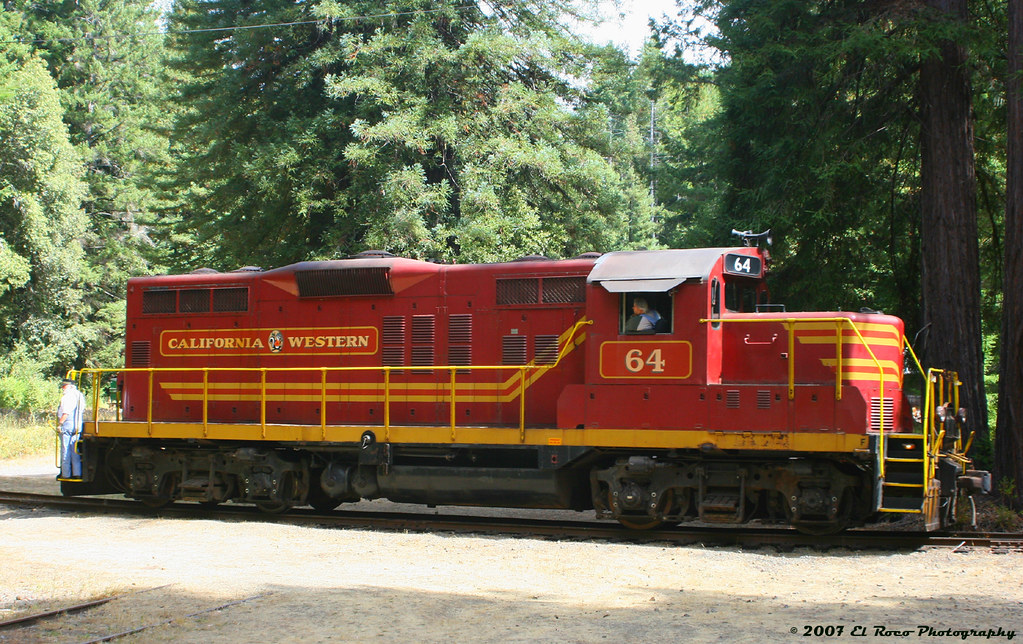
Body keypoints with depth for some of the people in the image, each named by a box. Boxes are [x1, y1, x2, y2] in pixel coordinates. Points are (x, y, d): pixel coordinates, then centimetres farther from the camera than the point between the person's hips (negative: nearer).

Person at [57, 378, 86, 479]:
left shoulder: (67, 397, -13)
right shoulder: (80, 396, 13)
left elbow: (65, 413, -19)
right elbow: (82, 411, 19)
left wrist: (60, 423, -15)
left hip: (67, 426, -8)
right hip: (77, 427, 8)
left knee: (65, 451, -2)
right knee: (75, 451, 11)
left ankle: (66, 474, -1)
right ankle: (77, 473, 10)